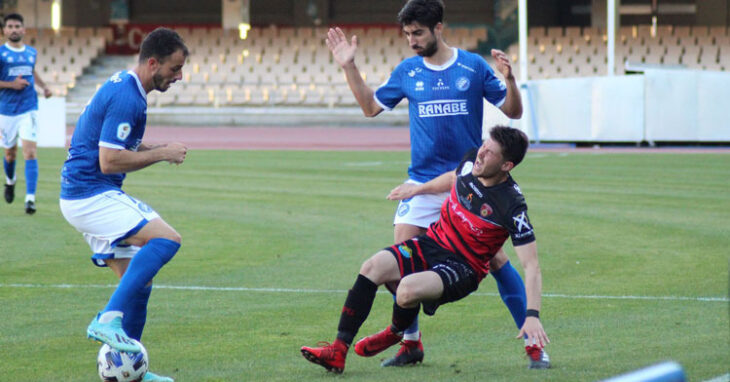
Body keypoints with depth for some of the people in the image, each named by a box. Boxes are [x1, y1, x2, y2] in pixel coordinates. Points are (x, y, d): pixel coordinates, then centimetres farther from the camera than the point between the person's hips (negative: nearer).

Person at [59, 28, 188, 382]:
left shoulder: (123, 87, 14)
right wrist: (162, 153, -13)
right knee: (166, 239, -24)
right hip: (91, 196, -10)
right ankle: (109, 319, -26)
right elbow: (109, 162, -22)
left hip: (88, 196, 10)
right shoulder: (125, 98, -18)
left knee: (137, 280, 10)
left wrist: (157, 149, 12)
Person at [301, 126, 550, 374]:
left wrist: (532, 316, -32)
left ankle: (396, 333, 7)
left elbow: (531, 265, -22)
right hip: (433, 242, 6)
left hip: (463, 267, -6)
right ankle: (338, 351, -15)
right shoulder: (471, 161, -5)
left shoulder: (511, 206, -23)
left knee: (407, 289, -31)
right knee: (373, 267, -16)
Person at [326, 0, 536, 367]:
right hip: (422, 184, 3)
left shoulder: (473, 66, -1)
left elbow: (513, 112, 2)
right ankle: (410, 344, 9)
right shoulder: (407, 71, 6)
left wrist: (509, 79, -16)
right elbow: (371, 106, 17)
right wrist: (349, 67, 9)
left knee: (495, 257, -6)